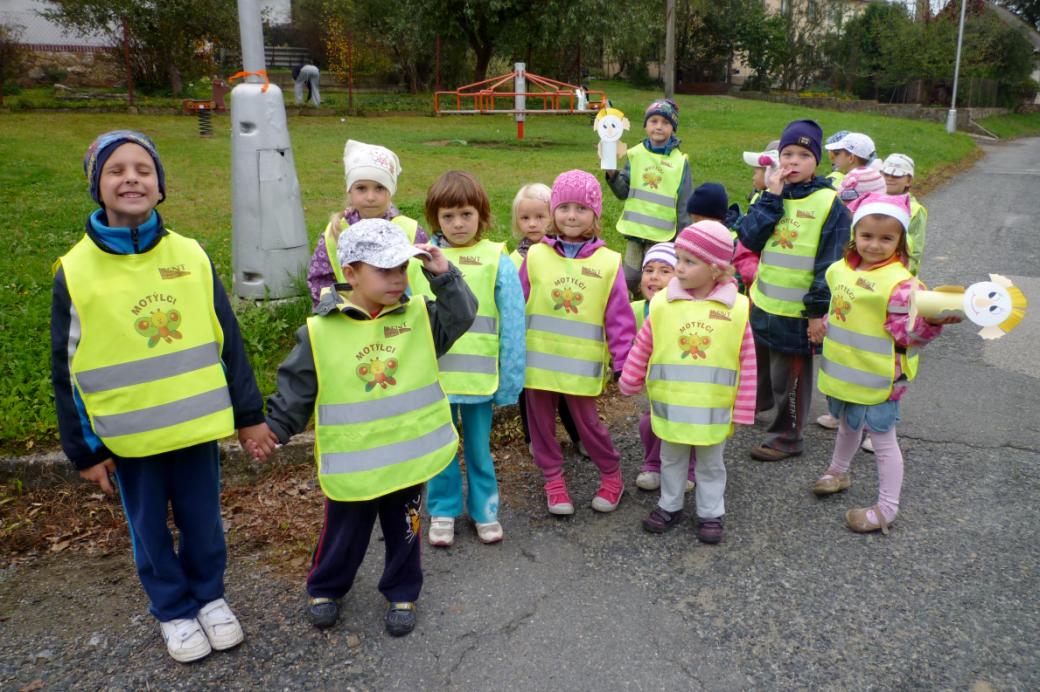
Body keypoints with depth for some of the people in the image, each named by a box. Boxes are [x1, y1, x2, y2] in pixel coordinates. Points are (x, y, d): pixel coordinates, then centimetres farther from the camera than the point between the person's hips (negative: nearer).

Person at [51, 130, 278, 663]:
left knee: (203, 520, 15)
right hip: (127, 436, -1)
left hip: (197, 424, 1)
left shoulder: (191, 256, -4)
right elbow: (66, 370, -2)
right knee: (150, 530, 15)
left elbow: (227, 341, 2)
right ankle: (173, 612, 36)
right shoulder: (76, 270, -8)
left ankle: (210, 597, 39)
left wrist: (249, 414, 4)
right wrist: (84, 450, -1)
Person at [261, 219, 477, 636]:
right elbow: (295, 391, -2)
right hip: (351, 462, -1)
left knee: (404, 530, 18)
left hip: (410, 455, 2)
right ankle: (325, 588, 43)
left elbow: (461, 316, -10)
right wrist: (273, 428, -9)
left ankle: (402, 593, 40)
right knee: (344, 534, 17)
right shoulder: (319, 331, -9)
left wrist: (444, 276, -19)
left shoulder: (419, 316, -2)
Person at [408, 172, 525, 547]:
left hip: (479, 376, -1)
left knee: (479, 446, 15)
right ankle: (443, 511, 33)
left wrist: (510, 378, -7)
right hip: (432, 375, 2)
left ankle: (484, 510, 33)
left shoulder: (497, 260, -7)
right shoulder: (418, 259, -2)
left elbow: (512, 324, -6)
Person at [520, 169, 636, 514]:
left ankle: (612, 476, 29)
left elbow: (619, 317, -2)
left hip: (583, 365, -2)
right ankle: (553, 480, 31)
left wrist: (622, 361, -4)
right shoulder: (535, 256, -2)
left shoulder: (608, 262, -5)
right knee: (541, 422, 12)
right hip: (538, 361, 2)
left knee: (587, 422, 6)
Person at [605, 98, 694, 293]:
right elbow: (623, 192, 1)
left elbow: (684, 204, 0)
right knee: (630, 279, 9)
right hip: (635, 231, 2)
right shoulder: (636, 154, 1)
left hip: (663, 234, -2)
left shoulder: (680, 161, -3)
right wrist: (612, 174, -17)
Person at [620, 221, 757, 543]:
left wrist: (743, 411, -5)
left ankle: (711, 513, 36)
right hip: (669, 406, 1)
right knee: (671, 460, 21)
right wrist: (629, 385, 10)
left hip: (714, 410, -1)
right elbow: (642, 349, 2)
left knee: (711, 465, 19)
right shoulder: (663, 303, -11)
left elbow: (747, 365, -7)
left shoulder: (736, 308, -13)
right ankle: (670, 506, 40)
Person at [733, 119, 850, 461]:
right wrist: (771, 196, -13)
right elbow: (748, 237, -8)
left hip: (799, 311, -4)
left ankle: (786, 437, 22)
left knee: (791, 375, 7)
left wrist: (818, 310, -13)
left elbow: (830, 263, -10)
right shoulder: (772, 194, 6)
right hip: (763, 302, 5)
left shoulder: (830, 203, -9)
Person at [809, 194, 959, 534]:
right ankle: (838, 472, 53)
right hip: (843, 371, 7)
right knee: (847, 426, 29)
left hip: (877, 378, -7)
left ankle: (887, 507, 19)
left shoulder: (900, 281, -21)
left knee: (882, 439, 5)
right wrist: (824, 325, 9)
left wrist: (931, 321, -41)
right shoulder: (841, 269, 0)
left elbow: (905, 331, -24)